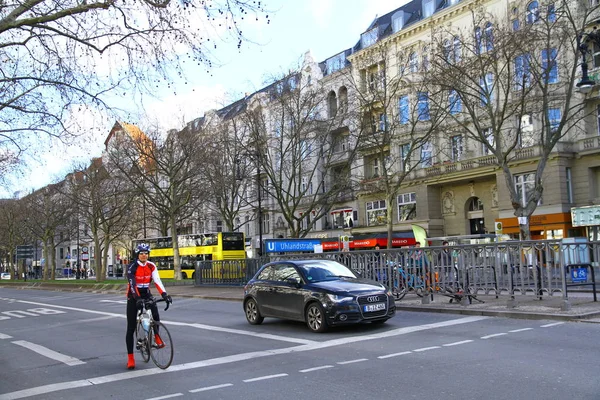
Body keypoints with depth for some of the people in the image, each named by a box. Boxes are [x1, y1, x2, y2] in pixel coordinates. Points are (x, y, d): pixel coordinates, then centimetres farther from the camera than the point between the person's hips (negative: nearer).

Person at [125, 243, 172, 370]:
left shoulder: (151, 266, -6)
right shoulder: (132, 267, -17)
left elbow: (157, 281, -15)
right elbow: (132, 284, -29)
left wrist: (165, 295, -30)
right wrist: (138, 298, -43)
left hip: (146, 294, 3)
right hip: (133, 296, -3)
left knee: (156, 316, -23)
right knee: (131, 328, -3)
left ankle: (157, 336, 7)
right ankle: (130, 357, 5)